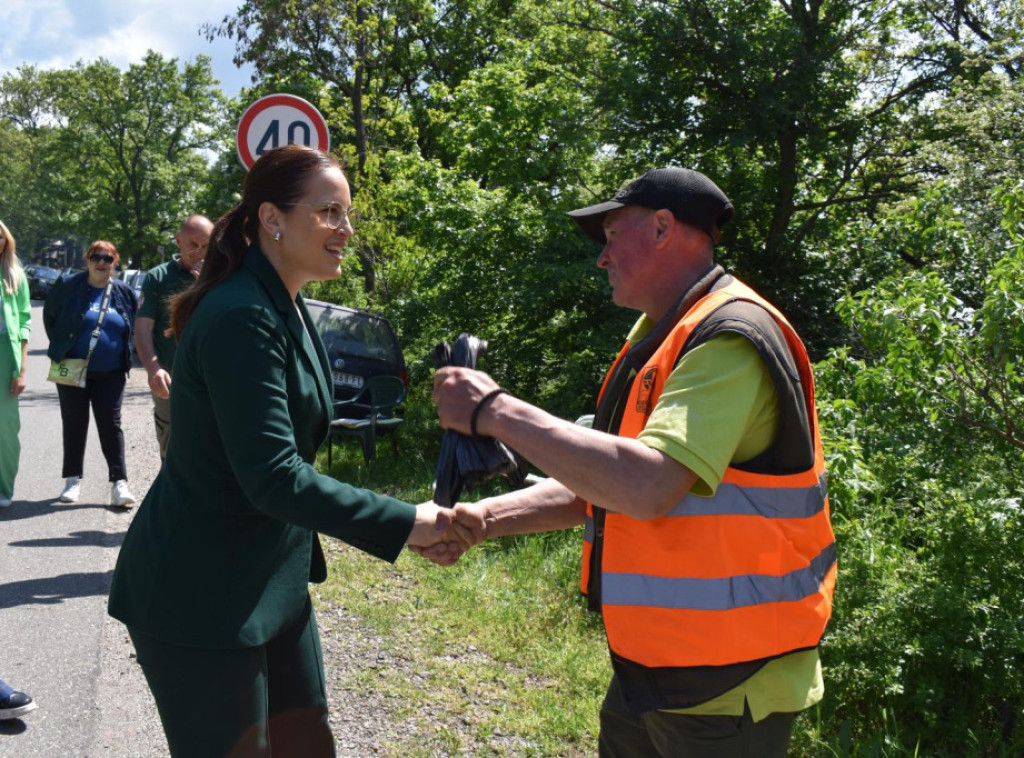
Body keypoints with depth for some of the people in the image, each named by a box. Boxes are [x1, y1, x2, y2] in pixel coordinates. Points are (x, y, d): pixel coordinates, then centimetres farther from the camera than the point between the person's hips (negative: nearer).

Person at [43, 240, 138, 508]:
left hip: (110, 374, 0)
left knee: (111, 425, 0)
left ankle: (119, 483, 0)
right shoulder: (68, 285, -3)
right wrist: (60, 348, 2)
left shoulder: (124, 292, 1)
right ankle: (73, 480, 19)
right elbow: (49, 317, 7)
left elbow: (134, 328, 11)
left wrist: (126, 358, 3)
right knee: (74, 424, 8)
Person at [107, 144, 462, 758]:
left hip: (272, 581, 9)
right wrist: (403, 523, -25)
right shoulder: (242, 319, -22)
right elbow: (273, 476, -28)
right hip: (201, 597, -9)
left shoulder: (288, 310, 9)